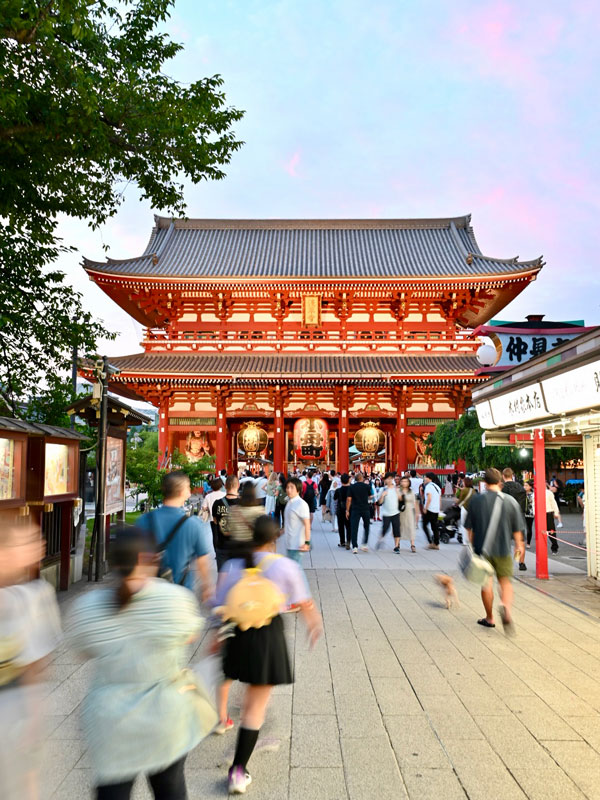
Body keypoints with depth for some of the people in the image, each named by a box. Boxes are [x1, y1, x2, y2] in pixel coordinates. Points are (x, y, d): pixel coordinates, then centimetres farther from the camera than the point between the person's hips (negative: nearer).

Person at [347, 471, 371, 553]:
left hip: (355, 509, -1)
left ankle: (355, 547, -3)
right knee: (366, 527, 18)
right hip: (365, 509, 1)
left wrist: (347, 510, 0)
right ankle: (365, 544, 15)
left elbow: (349, 499, -6)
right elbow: (370, 496, 13)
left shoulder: (352, 487, -4)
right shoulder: (367, 486, -3)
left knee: (354, 528, 2)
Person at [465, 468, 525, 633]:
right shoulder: (510, 501, -5)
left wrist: (472, 544, 14)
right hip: (503, 548, 0)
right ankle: (506, 607, -16)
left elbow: (469, 527, 0)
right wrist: (519, 545, 16)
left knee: (486, 583, 11)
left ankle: (490, 618, 21)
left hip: (482, 549, 0)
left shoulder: (476, 500, -5)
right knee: (505, 581, 12)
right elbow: (517, 529, 1)